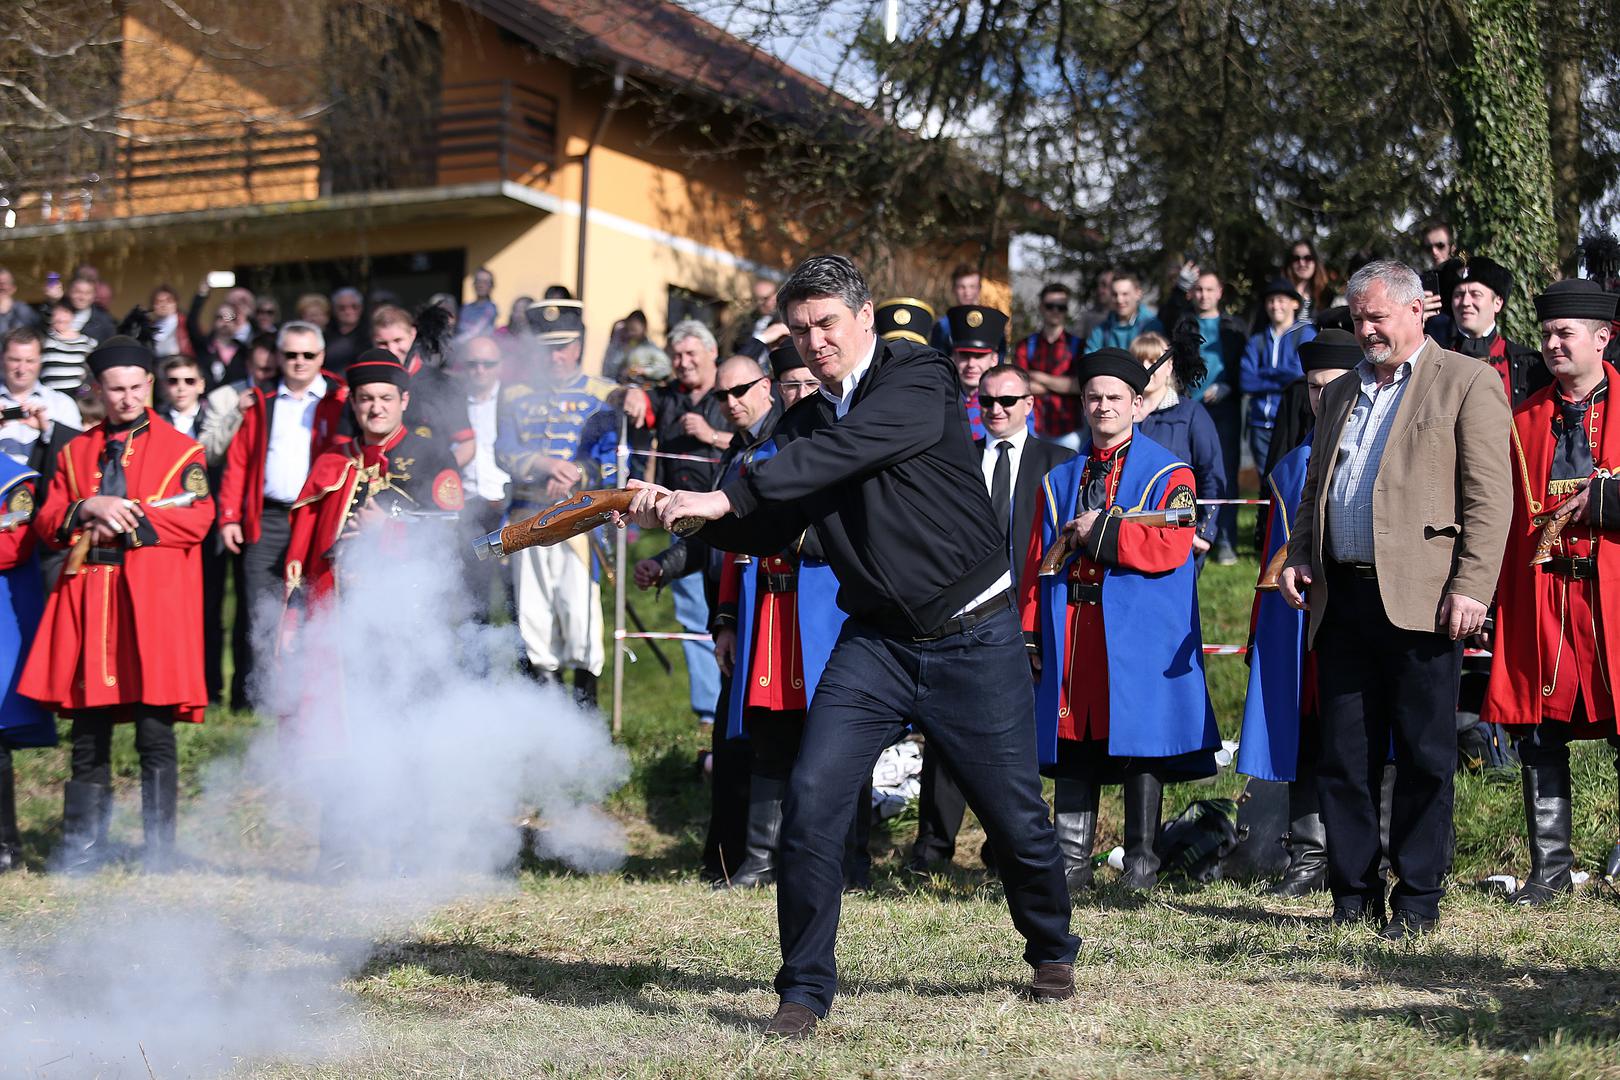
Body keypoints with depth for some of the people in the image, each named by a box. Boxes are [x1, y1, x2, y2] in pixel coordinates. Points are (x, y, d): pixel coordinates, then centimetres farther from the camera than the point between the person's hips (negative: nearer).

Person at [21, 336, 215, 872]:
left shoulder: (181, 450, 6)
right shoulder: (75, 452, 17)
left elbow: (197, 519, -6)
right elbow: (46, 524, 10)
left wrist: (125, 525, -9)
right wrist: (90, 509, -10)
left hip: (156, 599, -3)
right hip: (89, 599, 3)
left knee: (156, 732, -3)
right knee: (89, 734, 6)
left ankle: (160, 848, 6)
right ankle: (82, 849, 13)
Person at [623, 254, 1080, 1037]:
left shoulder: (921, 380, -11)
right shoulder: (804, 424, 7)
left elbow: (848, 451, -28)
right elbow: (766, 534, 7)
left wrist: (727, 495, -31)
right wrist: (684, 512, -11)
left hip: (974, 639, -4)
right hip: (876, 642, 4)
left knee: (1015, 814, 6)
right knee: (811, 799, -12)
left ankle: (1052, 953, 34)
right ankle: (804, 992, 0)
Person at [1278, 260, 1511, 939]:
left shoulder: (1467, 383, 0)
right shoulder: (1340, 394, 21)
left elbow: (1490, 497, -6)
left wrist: (1471, 587, -15)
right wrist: (1297, 554, 9)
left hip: (1418, 598, -6)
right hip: (1342, 598, 6)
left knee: (1424, 756, 0)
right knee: (1343, 756, 7)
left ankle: (1417, 900, 9)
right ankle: (1354, 897, 16)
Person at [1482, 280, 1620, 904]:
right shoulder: (1525, 420, 13)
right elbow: (1507, 517, 12)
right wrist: (1498, 598, 6)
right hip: (1539, 597, 3)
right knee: (1539, 737, 5)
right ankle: (1550, 869, 14)